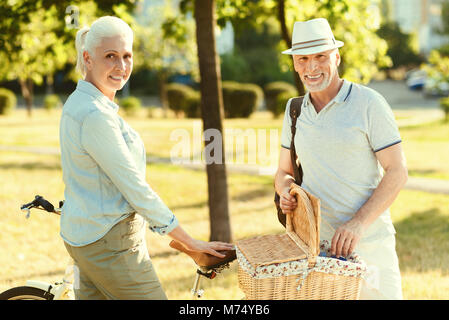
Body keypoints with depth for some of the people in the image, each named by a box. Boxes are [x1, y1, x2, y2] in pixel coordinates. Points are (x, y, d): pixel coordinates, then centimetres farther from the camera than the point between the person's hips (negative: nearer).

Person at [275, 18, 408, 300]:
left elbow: (397, 172, -10)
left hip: (368, 242, -4)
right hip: (313, 240, 4)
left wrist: (358, 223, -20)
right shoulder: (295, 111, 8)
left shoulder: (369, 103, -8)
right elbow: (285, 173, 17)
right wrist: (286, 194, -8)